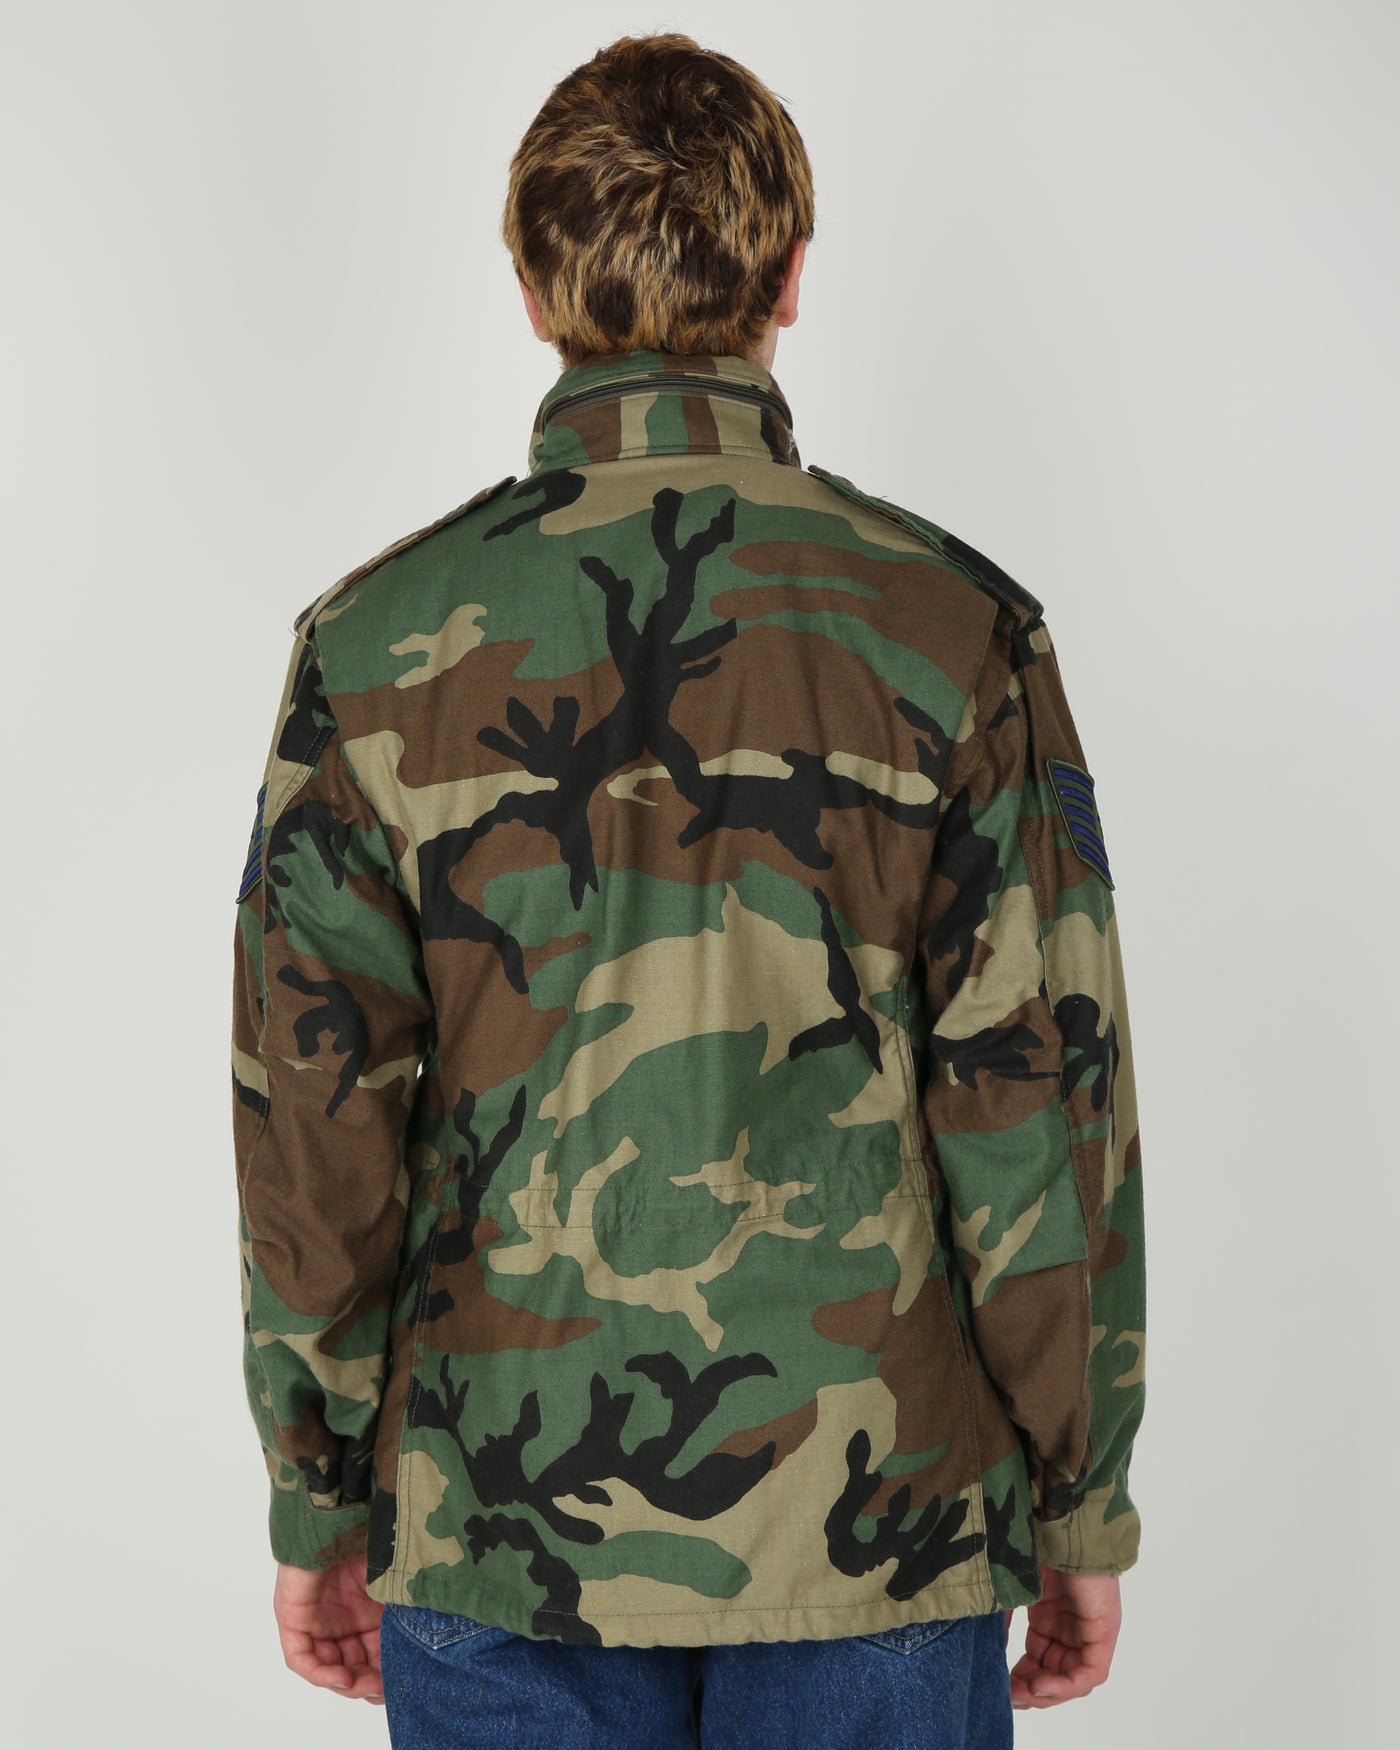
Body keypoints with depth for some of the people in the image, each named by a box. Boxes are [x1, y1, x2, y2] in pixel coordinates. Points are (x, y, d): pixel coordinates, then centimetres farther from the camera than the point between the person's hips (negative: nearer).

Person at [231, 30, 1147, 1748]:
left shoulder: (376, 644, -6)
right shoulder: (953, 628, -8)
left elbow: (311, 1121, -4)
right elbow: (1046, 1105, -7)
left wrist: (316, 1508, 8)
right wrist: (1082, 1506, 4)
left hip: (496, 1535, 1)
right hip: (878, 1529, 0)